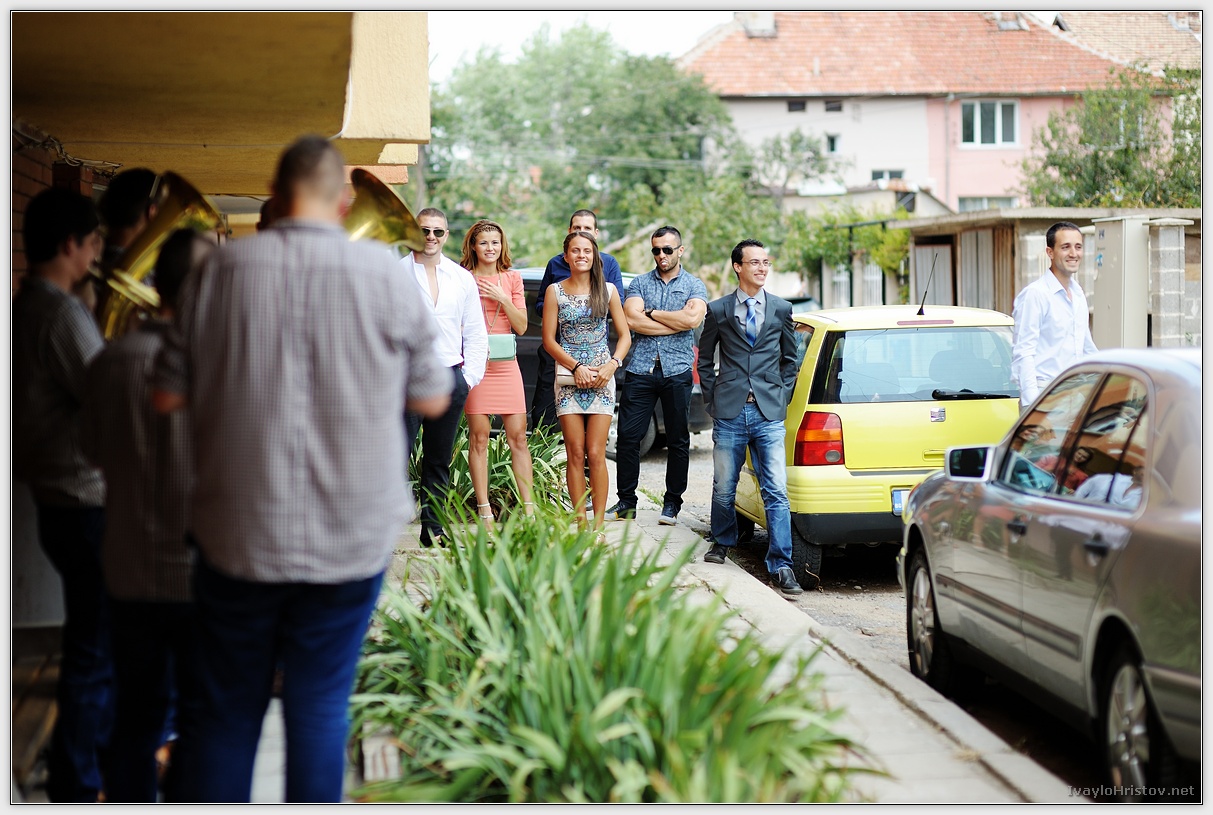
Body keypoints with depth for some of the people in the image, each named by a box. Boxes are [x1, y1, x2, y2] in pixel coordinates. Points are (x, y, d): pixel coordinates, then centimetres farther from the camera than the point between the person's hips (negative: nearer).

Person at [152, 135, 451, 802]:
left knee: (227, 711, 15)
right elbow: (433, 400, 1)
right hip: (350, 538, 0)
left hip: (239, 533, 1)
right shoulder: (385, 273, -7)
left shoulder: (220, 269, -5)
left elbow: (166, 395, 0)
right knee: (320, 706, 13)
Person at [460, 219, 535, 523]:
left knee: (518, 437, 1)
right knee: (479, 437, -3)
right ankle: (484, 511, 1)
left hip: (506, 364, 3)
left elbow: (521, 326, 6)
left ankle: (529, 507, 4)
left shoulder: (512, 278, 11)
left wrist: (502, 299, -6)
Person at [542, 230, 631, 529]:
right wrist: (577, 366, -10)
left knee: (595, 454, -5)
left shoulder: (607, 290, 6)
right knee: (575, 455, -1)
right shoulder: (555, 291, 4)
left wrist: (612, 365, -9)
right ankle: (580, 520, 5)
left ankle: (598, 523, -1)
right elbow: (549, 339, 2)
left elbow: (624, 335, 8)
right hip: (568, 379, 0)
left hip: (601, 380, 0)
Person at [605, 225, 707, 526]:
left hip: (677, 371, -1)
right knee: (627, 436, -1)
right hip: (640, 369, 1)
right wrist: (677, 323, -5)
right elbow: (632, 320, -5)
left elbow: (693, 318, -12)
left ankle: (672, 503, 14)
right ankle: (626, 501, 8)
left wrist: (651, 313, -4)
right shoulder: (640, 283, 12)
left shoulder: (694, 286, 8)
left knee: (678, 440, 3)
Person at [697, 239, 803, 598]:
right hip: (730, 413, 0)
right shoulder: (718, 310, 5)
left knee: (776, 492, -8)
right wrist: (712, 400, 7)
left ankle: (781, 567, -7)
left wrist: (782, 397, 8)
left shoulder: (781, 309, 8)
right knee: (724, 487, 11)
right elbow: (705, 360, 14)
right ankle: (722, 542, 37)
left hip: (769, 413, 0)